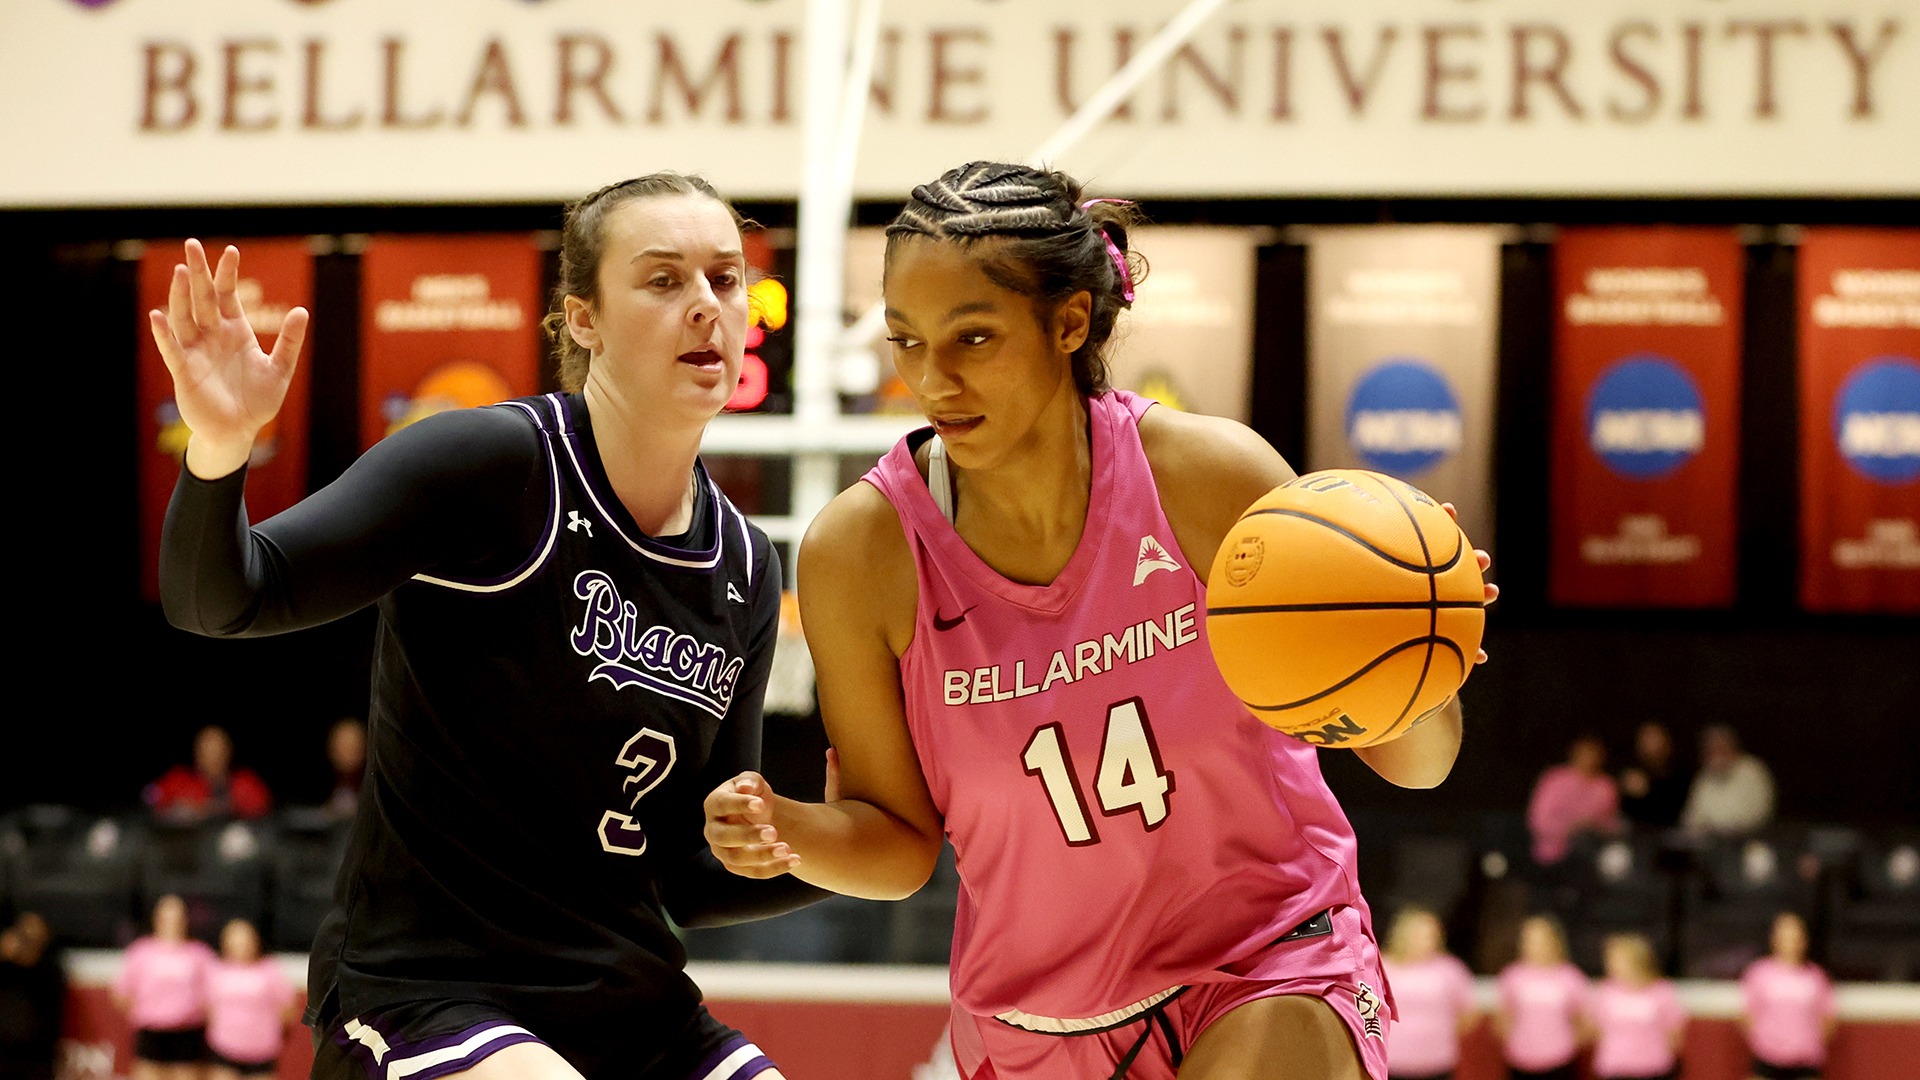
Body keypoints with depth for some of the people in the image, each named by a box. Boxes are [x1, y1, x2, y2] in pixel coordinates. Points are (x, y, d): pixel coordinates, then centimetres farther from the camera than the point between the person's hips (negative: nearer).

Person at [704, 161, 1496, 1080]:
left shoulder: (1208, 478, -17)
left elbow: (1416, 763, -9)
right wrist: (791, 831, -23)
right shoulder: (858, 550, -15)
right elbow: (901, 841, -2)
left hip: (1268, 980, -2)